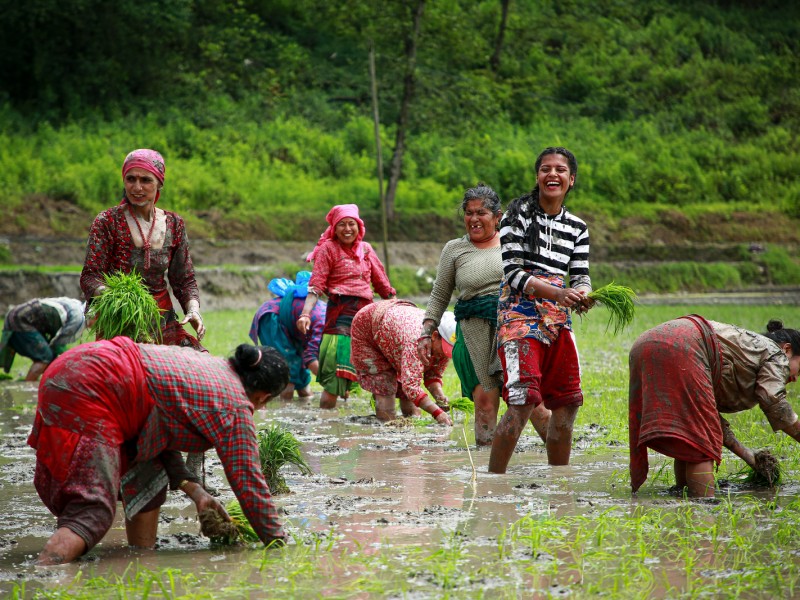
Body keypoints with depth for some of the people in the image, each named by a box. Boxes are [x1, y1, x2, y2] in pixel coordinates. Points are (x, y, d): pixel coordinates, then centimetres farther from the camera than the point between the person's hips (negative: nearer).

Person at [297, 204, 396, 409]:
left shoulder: (365, 248, 16)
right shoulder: (328, 248, 2)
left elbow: (381, 282, 22)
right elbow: (316, 285, -6)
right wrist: (305, 314, -18)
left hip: (366, 310, 5)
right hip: (340, 309, -5)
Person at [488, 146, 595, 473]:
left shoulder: (577, 228, 14)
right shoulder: (518, 214, -2)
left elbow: (580, 277, 10)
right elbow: (513, 273, -10)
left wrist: (583, 295, -16)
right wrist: (558, 293, -23)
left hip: (558, 321, 6)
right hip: (520, 315, -6)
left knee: (567, 403, 8)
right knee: (523, 401, -20)